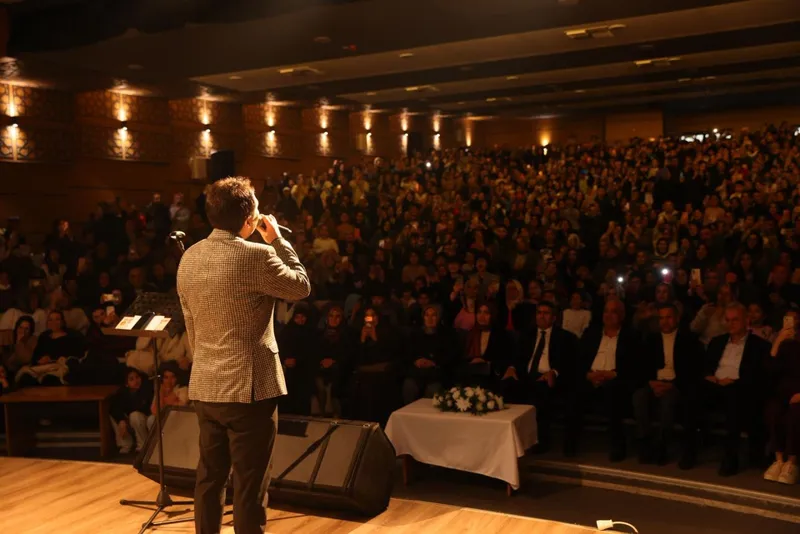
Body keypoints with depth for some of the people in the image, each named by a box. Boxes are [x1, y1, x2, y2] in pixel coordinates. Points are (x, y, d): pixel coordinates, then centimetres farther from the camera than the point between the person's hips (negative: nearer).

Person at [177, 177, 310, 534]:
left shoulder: (189, 258, 5)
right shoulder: (256, 255, -17)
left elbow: (191, 325, 12)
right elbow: (301, 287, -1)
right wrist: (277, 240, 5)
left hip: (204, 387, 7)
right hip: (249, 387, -7)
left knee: (209, 477, 17)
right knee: (249, 485, 4)